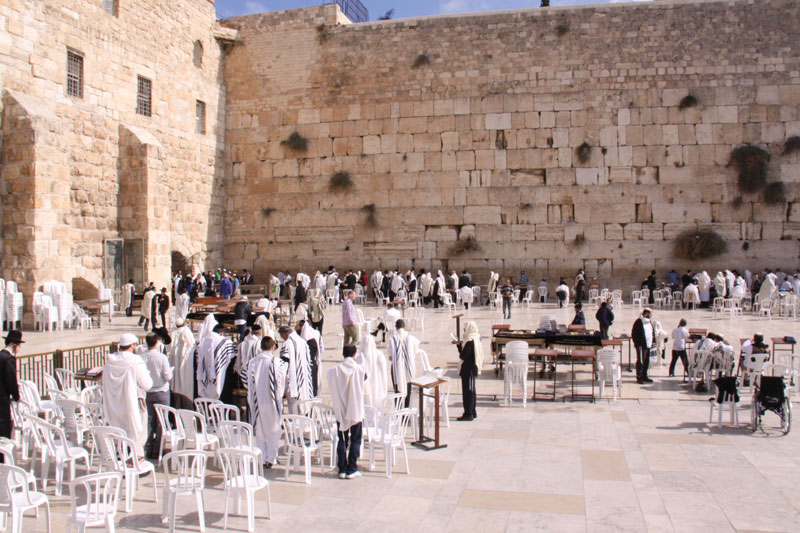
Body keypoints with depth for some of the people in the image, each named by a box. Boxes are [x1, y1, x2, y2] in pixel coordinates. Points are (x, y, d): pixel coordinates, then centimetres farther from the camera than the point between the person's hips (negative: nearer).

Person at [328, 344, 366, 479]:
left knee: (342, 440, 12)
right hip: (356, 411, -2)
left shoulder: (334, 370, -7)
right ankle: (351, 470, 10)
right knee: (355, 441, 9)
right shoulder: (359, 369, -12)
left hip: (340, 410, 2)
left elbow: (331, 386, -1)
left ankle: (342, 469, 14)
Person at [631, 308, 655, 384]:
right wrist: (637, 343, -16)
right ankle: (639, 378, 4)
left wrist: (653, 342, 14)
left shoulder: (649, 322, 14)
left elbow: (653, 333, 23)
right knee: (640, 361, -4)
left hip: (648, 345, 8)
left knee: (646, 361, 12)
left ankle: (644, 376, 22)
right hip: (641, 346, -8)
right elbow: (634, 334, -12)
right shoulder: (638, 322, -11)